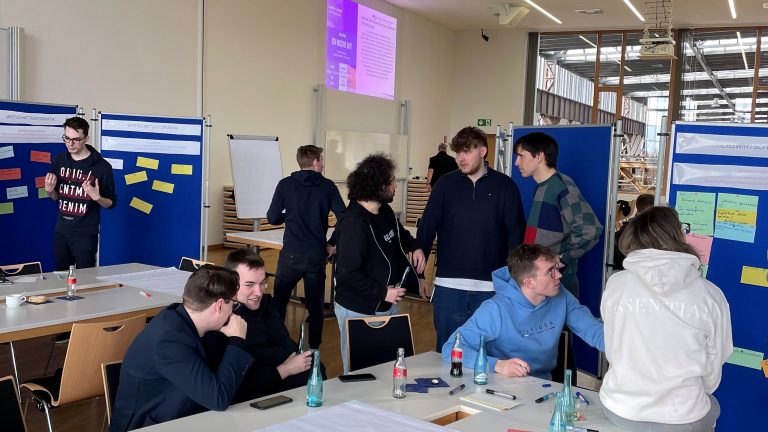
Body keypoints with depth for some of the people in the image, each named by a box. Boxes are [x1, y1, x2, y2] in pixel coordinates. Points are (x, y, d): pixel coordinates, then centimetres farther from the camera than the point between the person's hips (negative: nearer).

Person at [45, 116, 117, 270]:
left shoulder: (102, 166, -11)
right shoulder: (59, 161, 4)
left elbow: (111, 203, -5)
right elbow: (56, 197, 15)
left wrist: (97, 197, -24)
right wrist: (49, 190, -5)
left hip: (86, 234, -5)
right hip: (61, 231, 5)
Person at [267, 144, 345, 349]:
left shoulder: (285, 184, -1)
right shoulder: (327, 186, 0)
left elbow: (272, 218, 0)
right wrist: (333, 244, 7)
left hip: (291, 254, 0)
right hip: (317, 255, 1)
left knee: (278, 302, 11)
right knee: (315, 305, 11)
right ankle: (314, 350, 16)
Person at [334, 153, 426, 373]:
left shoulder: (384, 211, 2)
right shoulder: (353, 224, -25)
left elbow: (398, 232, 24)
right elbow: (347, 274, -25)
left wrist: (415, 247, 5)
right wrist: (382, 292, -22)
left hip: (386, 306, 8)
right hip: (359, 312, -8)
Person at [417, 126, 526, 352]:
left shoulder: (505, 186, 1)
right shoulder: (446, 184, 3)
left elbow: (516, 235, 2)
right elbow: (426, 229, 3)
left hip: (490, 287, 0)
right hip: (448, 285, 1)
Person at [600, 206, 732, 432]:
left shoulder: (616, 284, -10)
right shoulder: (710, 296, -12)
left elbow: (612, 352, 0)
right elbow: (712, 370, -2)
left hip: (619, 410, 1)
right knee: (711, 406, 33)